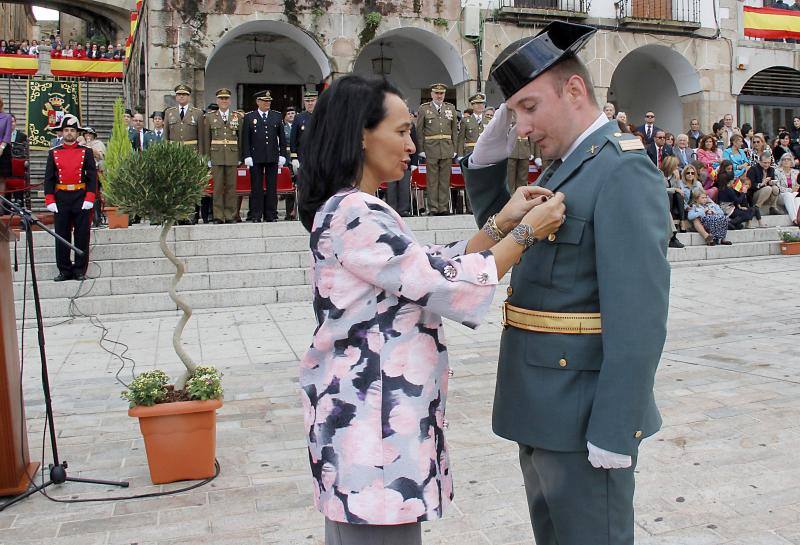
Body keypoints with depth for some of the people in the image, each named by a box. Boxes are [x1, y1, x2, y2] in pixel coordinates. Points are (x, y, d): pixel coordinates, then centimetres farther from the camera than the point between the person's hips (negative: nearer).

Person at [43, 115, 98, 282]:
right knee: (62, 236, 4)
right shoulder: (54, 153, 8)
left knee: (82, 235, 1)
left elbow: (92, 177, 0)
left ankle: (80, 271, 9)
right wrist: (50, 200, -3)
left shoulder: (86, 152, 4)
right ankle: (64, 271, 12)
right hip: (61, 199, 1)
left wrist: (89, 199, -9)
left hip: (81, 198, -1)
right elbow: (49, 178, 7)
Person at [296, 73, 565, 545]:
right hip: (372, 423, -10)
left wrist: (501, 223, 4)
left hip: (366, 413, 10)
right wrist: (527, 232, -9)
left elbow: (433, 267, 12)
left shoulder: (356, 211, 13)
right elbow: (449, 287, -20)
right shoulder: (355, 216, -20)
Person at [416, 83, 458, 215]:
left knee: (445, 180, 3)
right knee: (432, 180, -1)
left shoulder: (451, 108, 12)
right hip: (431, 149, -2)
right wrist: (421, 149, -3)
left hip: (447, 149, 2)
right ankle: (433, 208, 4)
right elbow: (419, 131, 3)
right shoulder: (423, 109, 5)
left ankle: (444, 207, 8)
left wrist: (454, 149, 7)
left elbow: (455, 130, 13)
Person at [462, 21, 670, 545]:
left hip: (583, 415, -9)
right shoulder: (565, 168, 12)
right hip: (541, 406, 9)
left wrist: (615, 432, -23)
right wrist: (493, 146, 6)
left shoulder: (623, 169, -17)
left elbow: (639, 316, -23)